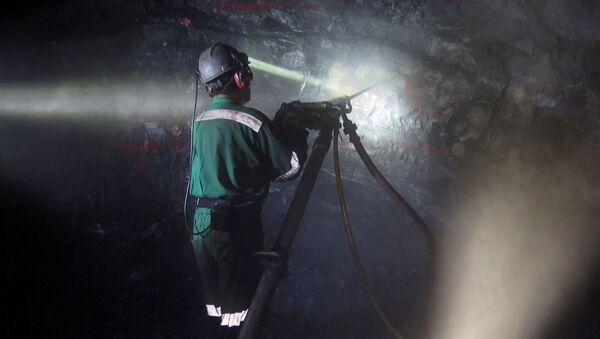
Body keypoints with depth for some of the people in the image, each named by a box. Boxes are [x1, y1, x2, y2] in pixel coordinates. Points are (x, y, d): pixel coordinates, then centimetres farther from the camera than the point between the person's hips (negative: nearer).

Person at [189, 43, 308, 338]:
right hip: (237, 225, -7)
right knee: (237, 306, 3)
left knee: (216, 307, 17)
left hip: (201, 224, 7)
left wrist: (282, 128, 15)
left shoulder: (200, 122, 7)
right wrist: (298, 133, 7)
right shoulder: (251, 120, -14)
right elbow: (289, 168, -10)